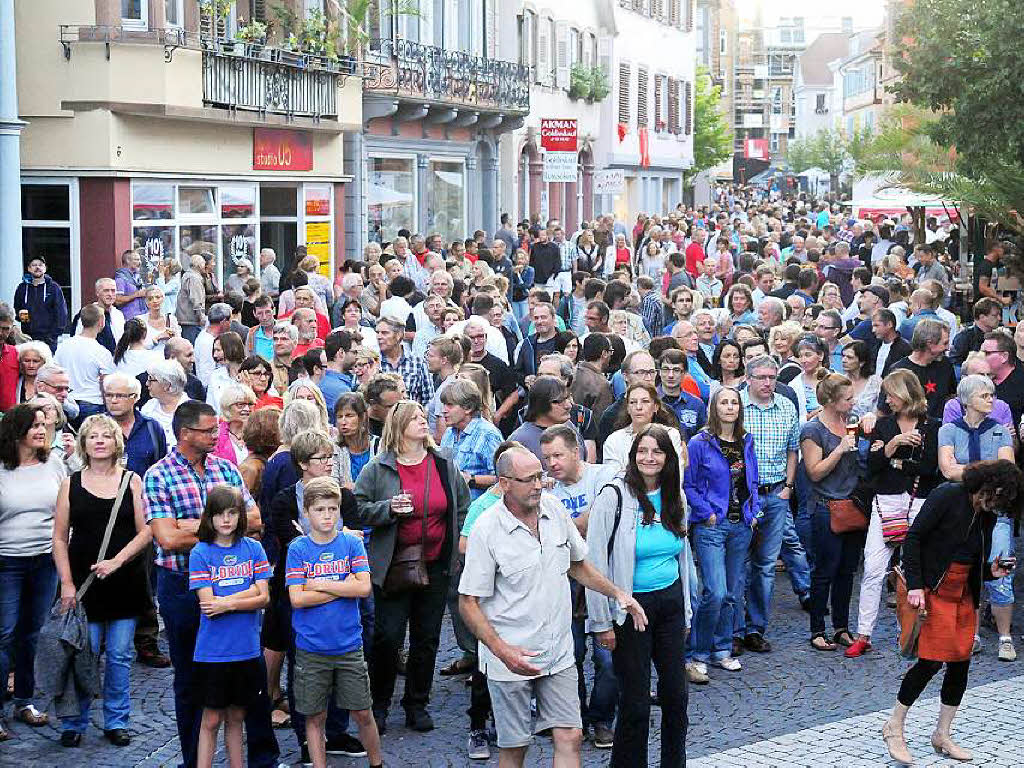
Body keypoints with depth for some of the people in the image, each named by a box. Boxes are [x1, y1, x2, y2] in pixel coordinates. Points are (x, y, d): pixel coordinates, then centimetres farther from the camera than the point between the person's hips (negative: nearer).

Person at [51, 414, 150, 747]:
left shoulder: (131, 481, 4)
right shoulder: (71, 484, 4)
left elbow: (146, 532, -1)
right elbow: (60, 538, 3)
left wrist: (117, 561, -13)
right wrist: (66, 583, -6)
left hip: (124, 579, 1)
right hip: (83, 580, 0)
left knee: (119, 656, 5)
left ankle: (116, 721, 17)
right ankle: (75, 723, 11)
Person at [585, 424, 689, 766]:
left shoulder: (674, 499, 6)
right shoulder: (614, 497, -13)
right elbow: (595, 563, -13)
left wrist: (685, 613, 17)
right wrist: (602, 622, -13)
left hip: (670, 601, 6)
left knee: (675, 694, 10)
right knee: (636, 702, -1)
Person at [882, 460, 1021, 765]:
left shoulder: (987, 517, 11)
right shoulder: (947, 496, -11)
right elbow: (914, 537, -13)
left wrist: (991, 571, -3)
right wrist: (915, 585, -19)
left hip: (964, 596, 7)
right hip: (933, 590, -7)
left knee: (960, 663, 4)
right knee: (931, 661, -11)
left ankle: (942, 735, 18)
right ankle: (894, 728, 5)